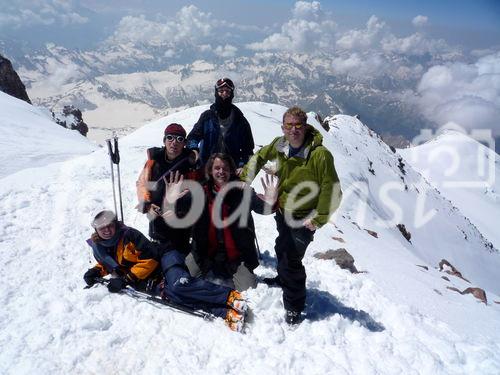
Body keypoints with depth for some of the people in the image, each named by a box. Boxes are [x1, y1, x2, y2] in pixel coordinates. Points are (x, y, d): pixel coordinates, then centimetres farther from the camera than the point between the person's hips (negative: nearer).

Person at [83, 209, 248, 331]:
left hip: (164, 258, -4)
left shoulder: (128, 235, -10)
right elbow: (107, 264, 31)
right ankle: (226, 313, -39)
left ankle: (230, 296, -30)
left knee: (180, 286, -35)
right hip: (152, 285, 4)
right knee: (171, 294, -27)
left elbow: (149, 261, -14)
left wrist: (126, 279, -18)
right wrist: (96, 271, 9)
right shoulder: (98, 248, 9)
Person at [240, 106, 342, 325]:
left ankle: (293, 307, 15)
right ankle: (283, 278, 56)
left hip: (304, 218, -7)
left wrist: (319, 220, -20)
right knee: (282, 248, 27)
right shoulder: (279, 145, -11)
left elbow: (332, 191, -24)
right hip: (282, 210, 7)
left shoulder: (320, 154, -29)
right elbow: (260, 157, 10)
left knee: (291, 260, -7)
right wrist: (243, 179, 7)